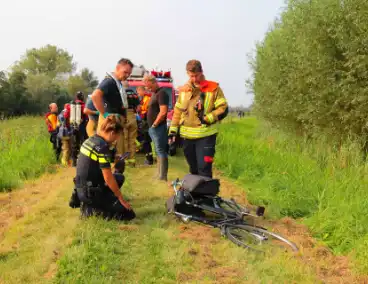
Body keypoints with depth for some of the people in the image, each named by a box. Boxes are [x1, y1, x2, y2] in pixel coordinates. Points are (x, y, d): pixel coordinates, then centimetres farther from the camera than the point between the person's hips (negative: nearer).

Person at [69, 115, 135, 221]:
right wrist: (121, 199, -12)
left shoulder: (90, 140, 6)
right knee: (128, 213, -7)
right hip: (91, 192, -9)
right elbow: (108, 178, -20)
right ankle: (91, 209, -3)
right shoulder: (102, 147, -21)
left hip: (81, 189, 9)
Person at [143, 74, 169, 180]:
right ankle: (159, 175, 21)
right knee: (158, 151, 14)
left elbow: (163, 112, -23)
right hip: (153, 128, 10)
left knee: (161, 152, -7)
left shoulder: (161, 93, -13)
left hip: (158, 128, -10)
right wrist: (152, 126, 13)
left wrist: (154, 124, -14)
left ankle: (162, 178, -4)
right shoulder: (154, 93, 17)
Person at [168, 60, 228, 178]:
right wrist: (173, 129, 9)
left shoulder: (213, 88, -5)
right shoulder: (183, 90, 9)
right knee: (193, 169, 17)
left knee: (204, 169, -7)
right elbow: (177, 111, 15)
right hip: (187, 136, 5)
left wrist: (207, 118, -19)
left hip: (205, 136, -5)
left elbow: (223, 108, -7)